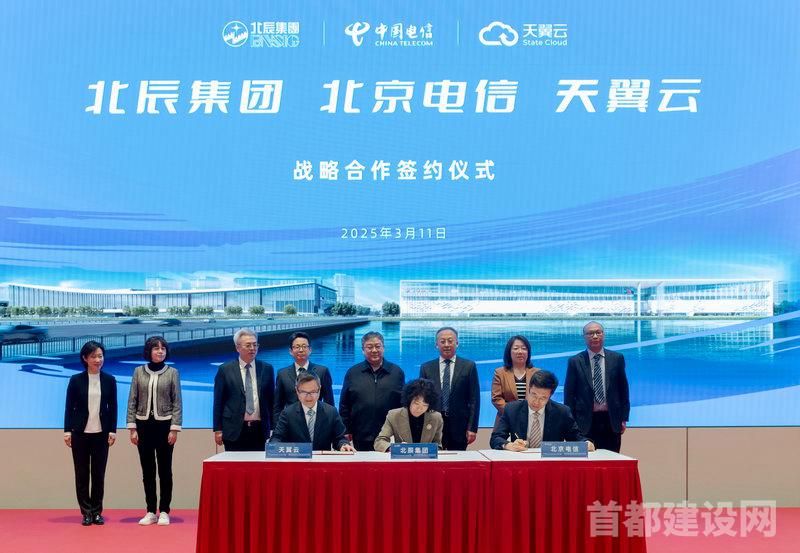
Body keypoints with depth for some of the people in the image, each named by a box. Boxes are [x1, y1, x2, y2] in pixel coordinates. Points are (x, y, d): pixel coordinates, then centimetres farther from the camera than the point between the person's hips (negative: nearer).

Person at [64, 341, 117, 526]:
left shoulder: (109, 380, 3)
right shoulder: (76, 380, 0)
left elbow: (113, 407, 4)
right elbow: (69, 407, 1)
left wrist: (112, 431, -2)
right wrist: (67, 431, -4)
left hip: (101, 434, 1)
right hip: (80, 433, -1)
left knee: (99, 474, 4)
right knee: (82, 474, 4)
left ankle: (97, 511, 11)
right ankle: (86, 512, 11)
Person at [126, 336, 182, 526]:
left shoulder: (172, 372, 0)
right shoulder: (139, 371, 4)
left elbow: (177, 403, -1)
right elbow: (132, 401, 4)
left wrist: (174, 429, -8)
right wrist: (132, 428, -2)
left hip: (164, 425, -2)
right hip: (144, 425, 2)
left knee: (164, 469, 2)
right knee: (147, 470, 6)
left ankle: (164, 511, 10)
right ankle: (150, 511, 14)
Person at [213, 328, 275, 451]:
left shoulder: (267, 369, 8)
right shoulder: (225, 370, 2)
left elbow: (271, 400, 11)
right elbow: (218, 402, 3)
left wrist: (272, 429, 8)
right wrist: (218, 430, -1)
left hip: (260, 430, 2)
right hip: (235, 431, -2)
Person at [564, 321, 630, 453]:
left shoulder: (617, 358, 6)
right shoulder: (575, 362, 2)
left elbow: (623, 389, 10)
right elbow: (569, 394, 3)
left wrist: (624, 418, 6)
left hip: (611, 421, 1)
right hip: (585, 422, -1)